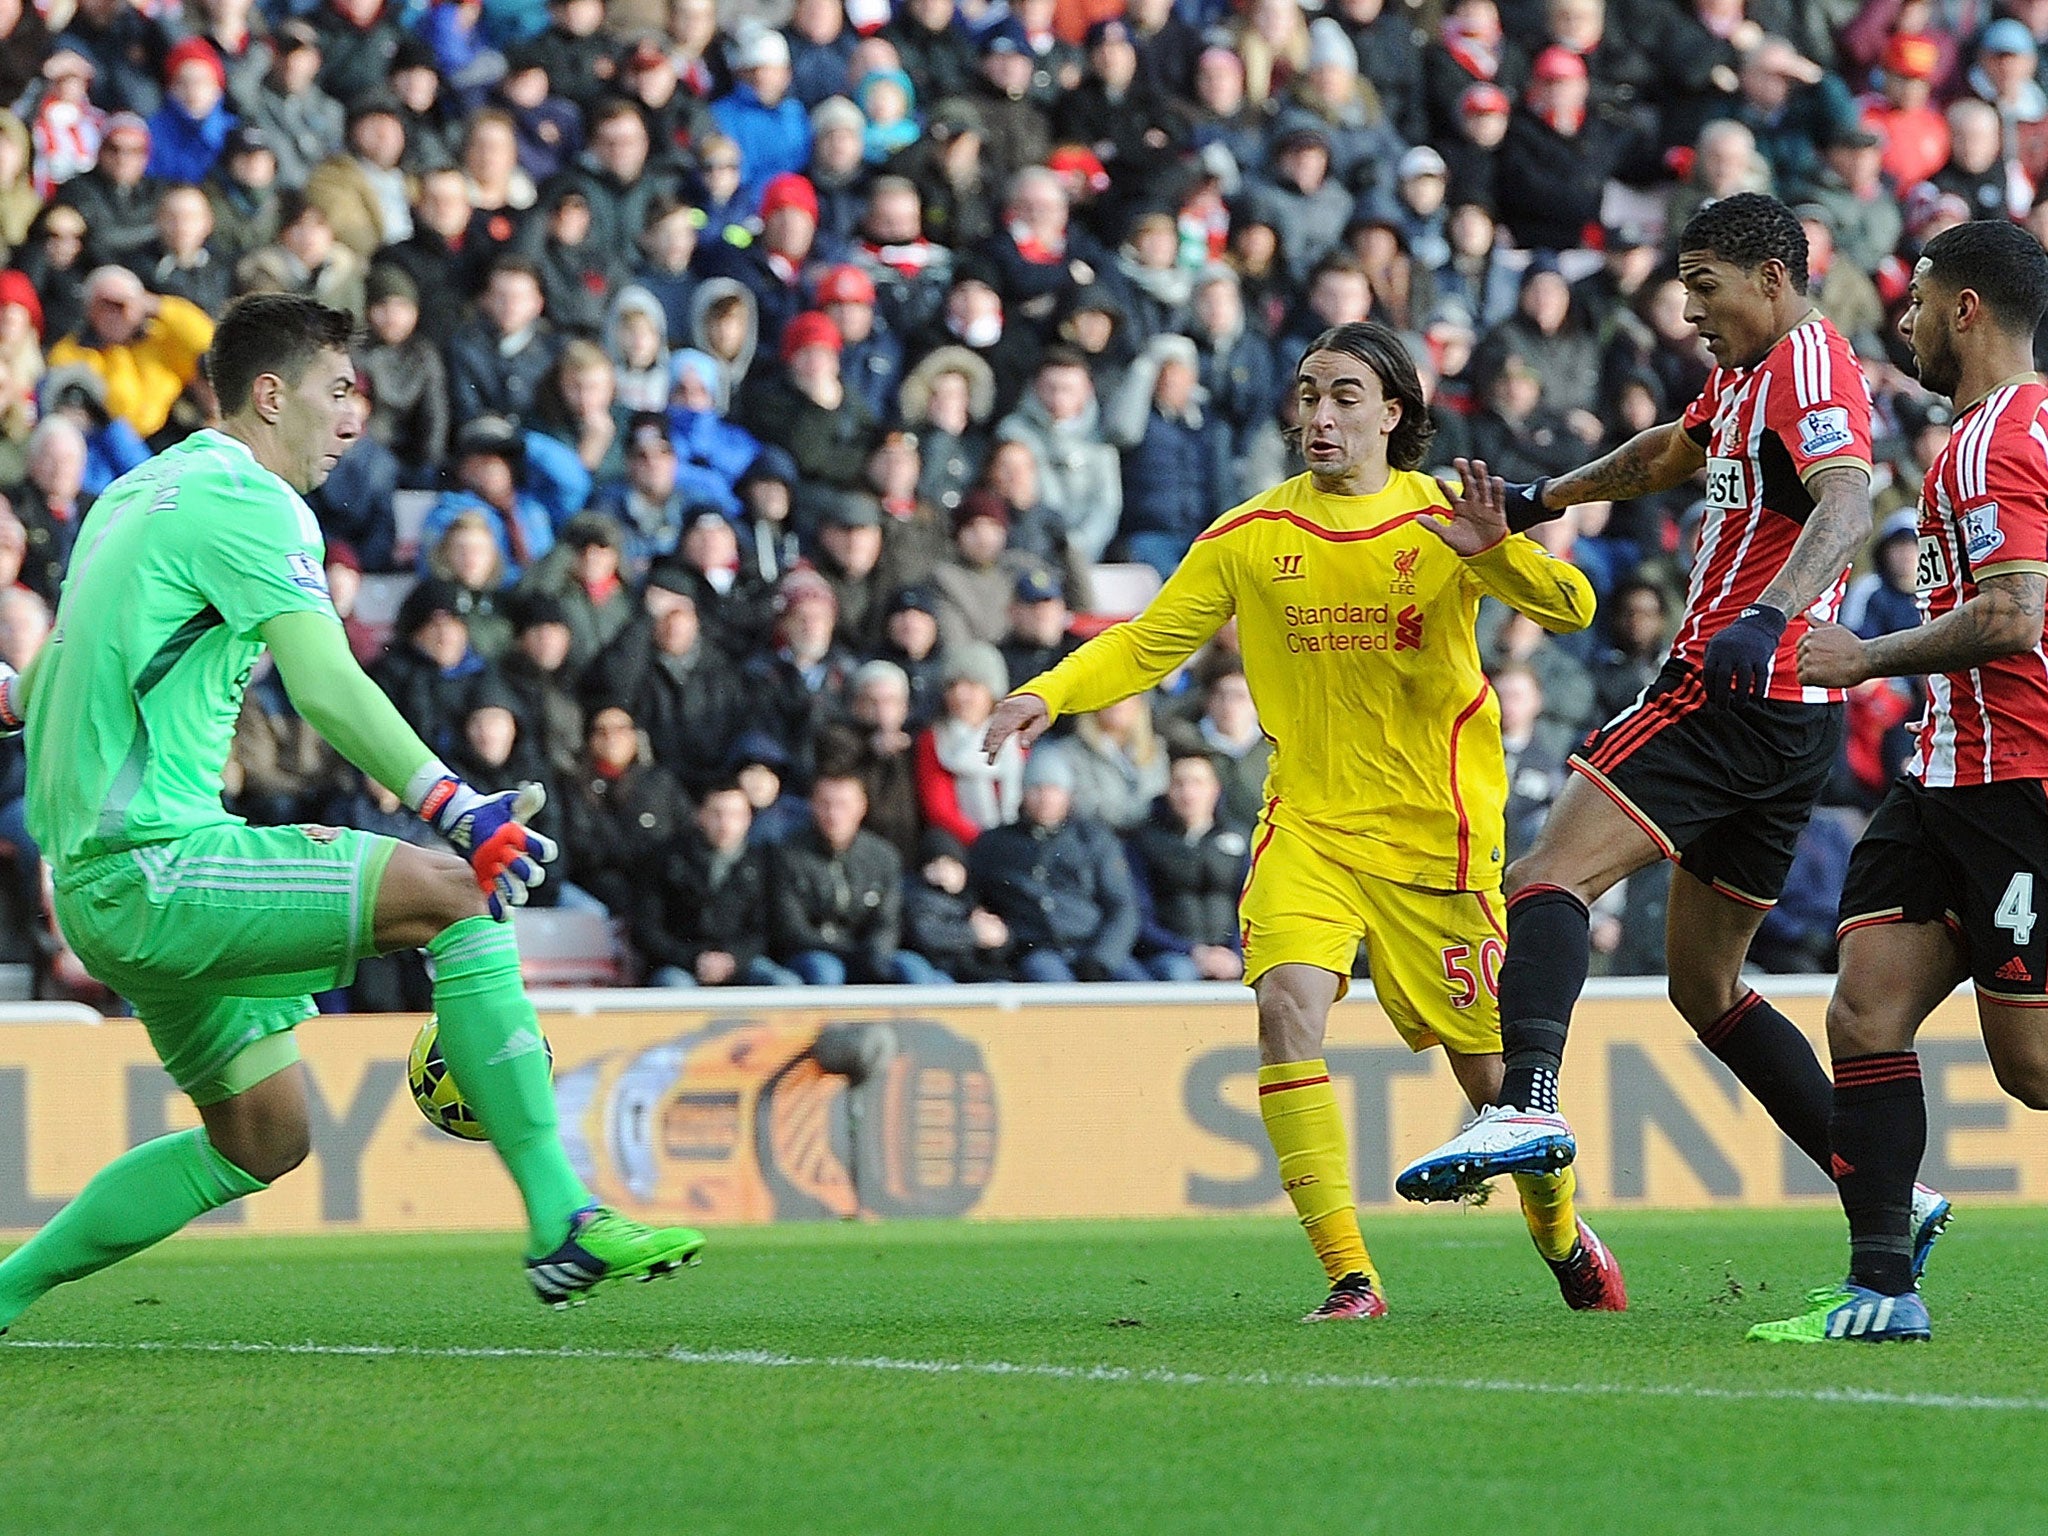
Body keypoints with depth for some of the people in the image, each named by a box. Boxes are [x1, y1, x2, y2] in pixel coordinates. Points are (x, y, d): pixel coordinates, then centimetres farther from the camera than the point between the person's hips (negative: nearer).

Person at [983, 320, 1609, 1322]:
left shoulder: (1443, 520, -2)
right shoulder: (1251, 536, 3)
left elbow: (1570, 608, -11)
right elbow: (1148, 643, 6)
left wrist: (1489, 552, -30)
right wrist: (1050, 694, -12)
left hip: (1435, 833, -1)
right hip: (1307, 826, 1)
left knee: (1489, 1064, 4)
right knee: (1287, 1007, -24)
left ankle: (1561, 1234, 35)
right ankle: (1349, 1276, -19)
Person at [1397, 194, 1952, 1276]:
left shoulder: (1809, 368, -9)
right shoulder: (1749, 374, 21)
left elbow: (1847, 503, -29)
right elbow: (1671, 453, 42)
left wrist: (1767, 617, -45)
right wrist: (1543, 499, 51)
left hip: (1732, 693, -10)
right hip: (1792, 731, 10)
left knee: (1549, 878, -21)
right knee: (1706, 986, 14)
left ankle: (1527, 1106, -42)